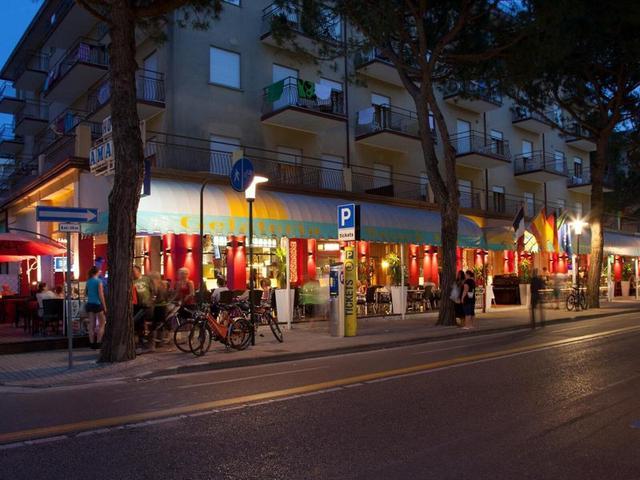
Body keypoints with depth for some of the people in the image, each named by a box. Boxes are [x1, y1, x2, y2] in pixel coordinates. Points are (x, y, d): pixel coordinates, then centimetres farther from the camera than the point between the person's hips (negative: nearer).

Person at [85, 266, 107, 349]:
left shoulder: (88, 281, 8)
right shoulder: (99, 281, -10)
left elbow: (87, 293, 15)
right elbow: (101, 295, -12)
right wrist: (105, 307, -9)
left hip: (90, 304, 6)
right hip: (97, 304, -6)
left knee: (92, 325, 8)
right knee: (102, 324, 5)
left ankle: (92, 343, 10)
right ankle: (98, 342, 0)